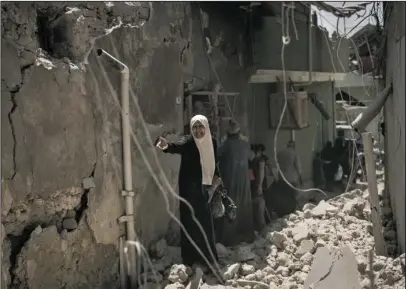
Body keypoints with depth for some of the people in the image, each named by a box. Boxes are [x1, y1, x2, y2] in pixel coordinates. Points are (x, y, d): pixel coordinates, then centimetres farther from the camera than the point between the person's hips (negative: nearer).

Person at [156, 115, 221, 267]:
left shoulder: (211, 142, 3)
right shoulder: (188, 142, -13)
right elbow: (177, 146, -36)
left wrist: (216, 176, 1)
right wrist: (167, 145, -58)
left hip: (204, 187, 6)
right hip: (189, 188, -6)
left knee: (206, 221, 14)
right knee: (191, 221, -6)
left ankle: (207, 256, 29)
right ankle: (192, 258, 4)